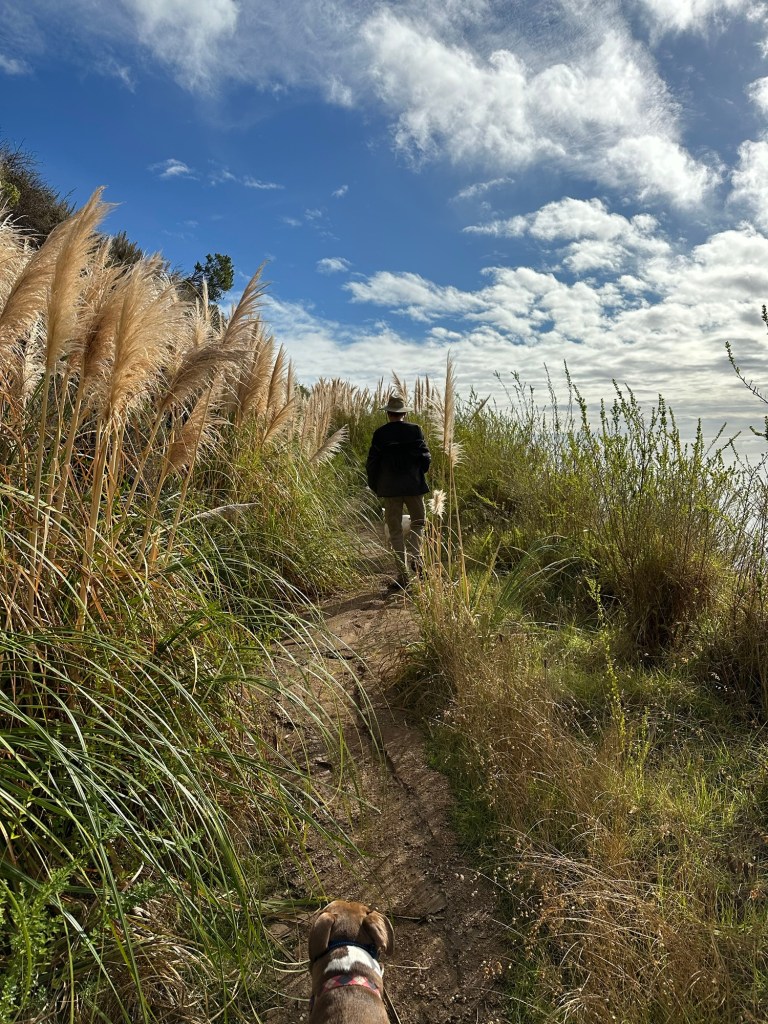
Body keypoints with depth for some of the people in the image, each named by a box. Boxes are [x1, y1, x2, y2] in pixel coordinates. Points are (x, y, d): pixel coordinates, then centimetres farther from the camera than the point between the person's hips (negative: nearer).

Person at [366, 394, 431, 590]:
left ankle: (403, 575, 7)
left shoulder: (380, 434, -3)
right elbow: (425, 457, -3)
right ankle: (415, 556, -4)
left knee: (395, 531, 6)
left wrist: (375, 486, 14)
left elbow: (372, 462, 0)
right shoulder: (414, 430, -4)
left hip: (389, 488, 0)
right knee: (418, 522, 20)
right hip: (413, 486, 0)